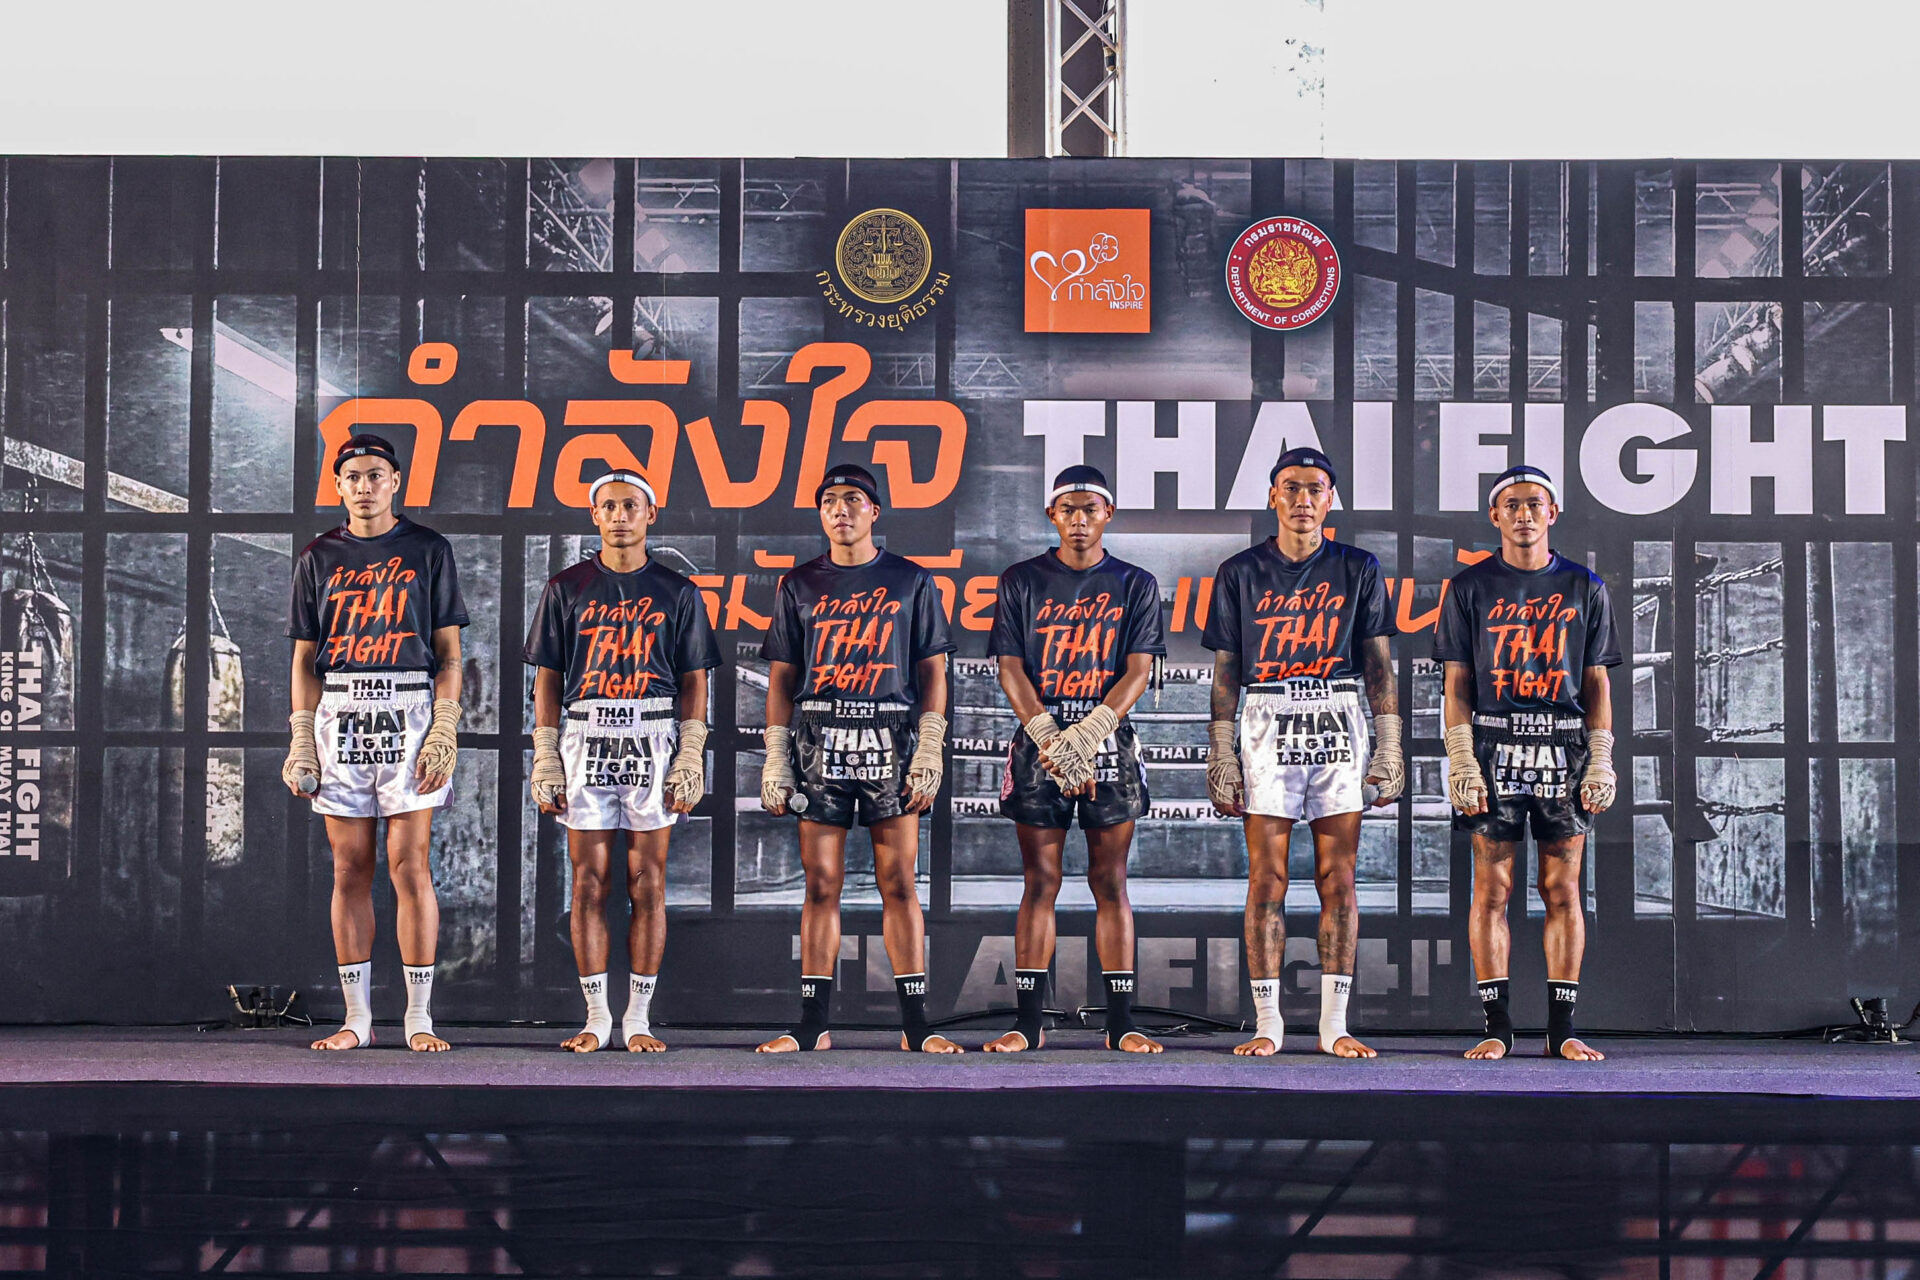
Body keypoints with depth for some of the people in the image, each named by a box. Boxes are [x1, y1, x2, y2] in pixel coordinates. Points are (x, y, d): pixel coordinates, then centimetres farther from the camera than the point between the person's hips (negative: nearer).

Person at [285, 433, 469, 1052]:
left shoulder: (428, 550, 5)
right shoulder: (319, 557, 12)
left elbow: (449, 652, 3)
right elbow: (305, 657, 11)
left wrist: (444, 731, -7)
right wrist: (301, 740, 3)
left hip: (410, 711, -2)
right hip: (339, 715, 2)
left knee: (410, 866, -5)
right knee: (350, 868, 4)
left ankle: (420, 1017, 1)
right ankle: (357, 1018, 9)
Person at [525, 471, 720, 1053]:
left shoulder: (677, 591, 8)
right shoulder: (566, 588, 9)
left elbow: (694, 680, 6)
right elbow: (548, 678, 8)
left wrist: (691, 758, -3)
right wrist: (544, 757, 1)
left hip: (653, 740, -1)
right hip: (584, 739, 1)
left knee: (647, 883, 0)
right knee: (589, 881, 1)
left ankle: (638, 1017, 7)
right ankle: (596, 1016, 9)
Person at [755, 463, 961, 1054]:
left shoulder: (911, 581, 8)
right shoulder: (800, 585, 12)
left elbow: (932, 672, 6)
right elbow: (782, 677, 12)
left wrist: (930, 750, -3)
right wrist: (775, 757, 4)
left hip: (890, 739, -1)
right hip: (818, 739, 1)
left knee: (898, 884, -2)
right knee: (821, 885, 2)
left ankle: (915, 1024, 2)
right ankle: (813, 1025, 7)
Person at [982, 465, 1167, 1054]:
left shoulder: (1135, 585, 6)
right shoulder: (1021, 581, 7)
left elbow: (1138, 672, -2)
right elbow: (1011, 669, 1)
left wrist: (1085, 735, -15)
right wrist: (1050, 739, -12)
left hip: (1110, 742, 0)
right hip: (1038, 741, 0)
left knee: (1110, 882, 1)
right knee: (1040, 881, 1)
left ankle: (1120, 1022, 4)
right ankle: (1028, 1022, 4)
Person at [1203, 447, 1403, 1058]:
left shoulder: (1357, 568, 8)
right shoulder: (1241, 573, 6)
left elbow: (1379, 664, 7)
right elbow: (1226, 673, 6)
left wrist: (1388, 745, 1)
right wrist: (1221, 756, 1)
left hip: (1338, 727, 1)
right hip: (1267, 726, 0)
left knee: (1338, 879, 1)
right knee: (1267, 879, -2)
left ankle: (1334, 1022, 6)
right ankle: (1267, 1021, 4)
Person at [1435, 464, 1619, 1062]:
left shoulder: (1584, 588, 10)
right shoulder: (1469, 587, 6)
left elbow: (1597, 682, 10)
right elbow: (1457, 683, 4)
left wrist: (1601, 762, 2)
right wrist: (1461, 760, -5)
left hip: (1564, 746, 1)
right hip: (1492, 743, -1)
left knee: (1563, 889, 2)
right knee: (1491, 887, -2)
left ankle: (1562, 1028, 7)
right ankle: (1496, 1027, 4)